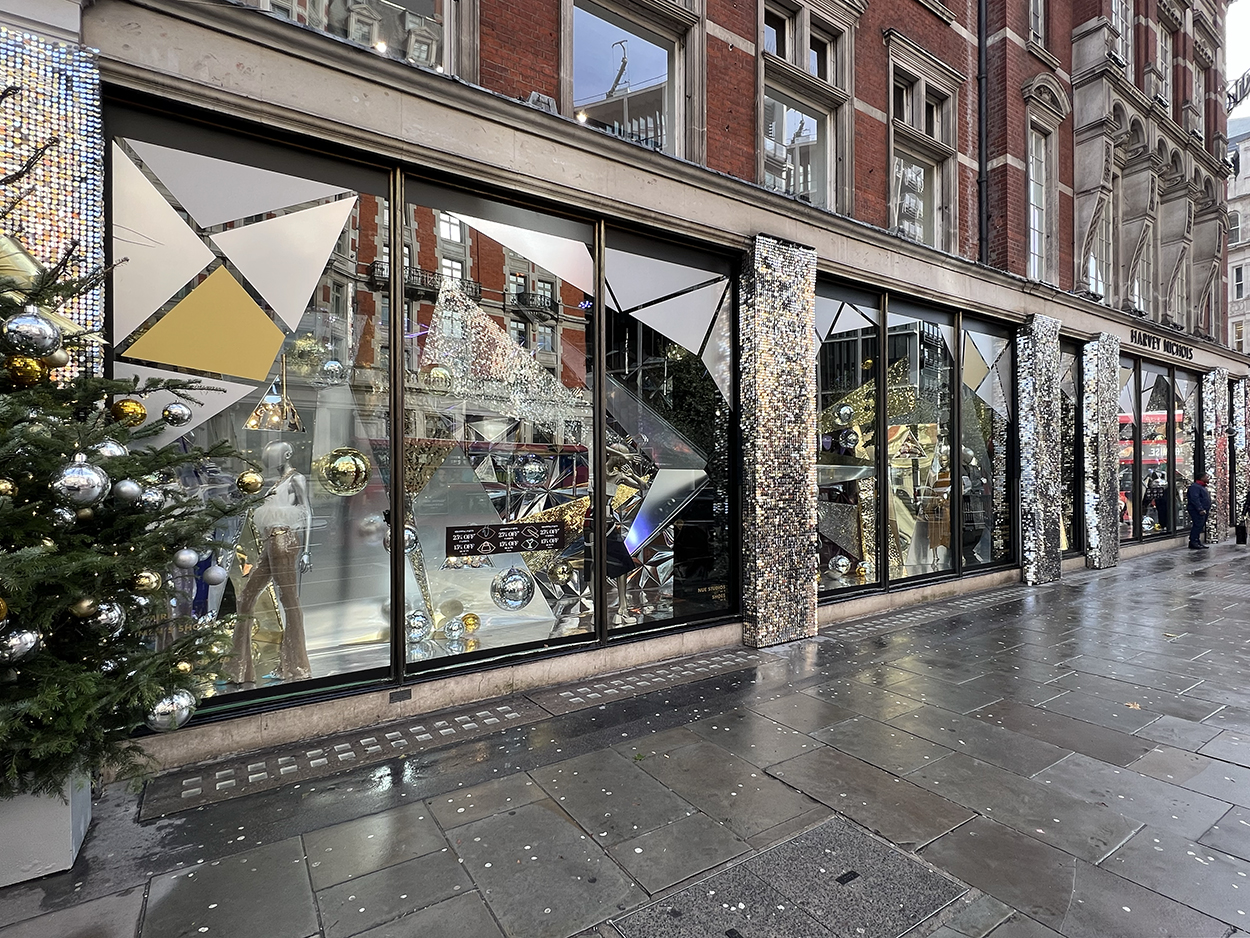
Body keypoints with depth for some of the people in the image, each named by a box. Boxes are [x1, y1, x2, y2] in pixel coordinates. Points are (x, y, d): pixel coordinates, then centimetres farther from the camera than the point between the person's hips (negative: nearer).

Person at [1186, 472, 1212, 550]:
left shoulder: (1203, 487, 21)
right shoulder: (1194, 486, -12)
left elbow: (1206, 499, 27)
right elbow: (1195, 499, -21)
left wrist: (1208, 509, 20)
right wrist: (1200, 509, -24)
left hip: (1204, 510, 10)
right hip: (1197, 511, -10)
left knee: (1200, 526, 11)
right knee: (1197, 525, -13)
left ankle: (1197, 542, 15)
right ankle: (1193, 542, -13)